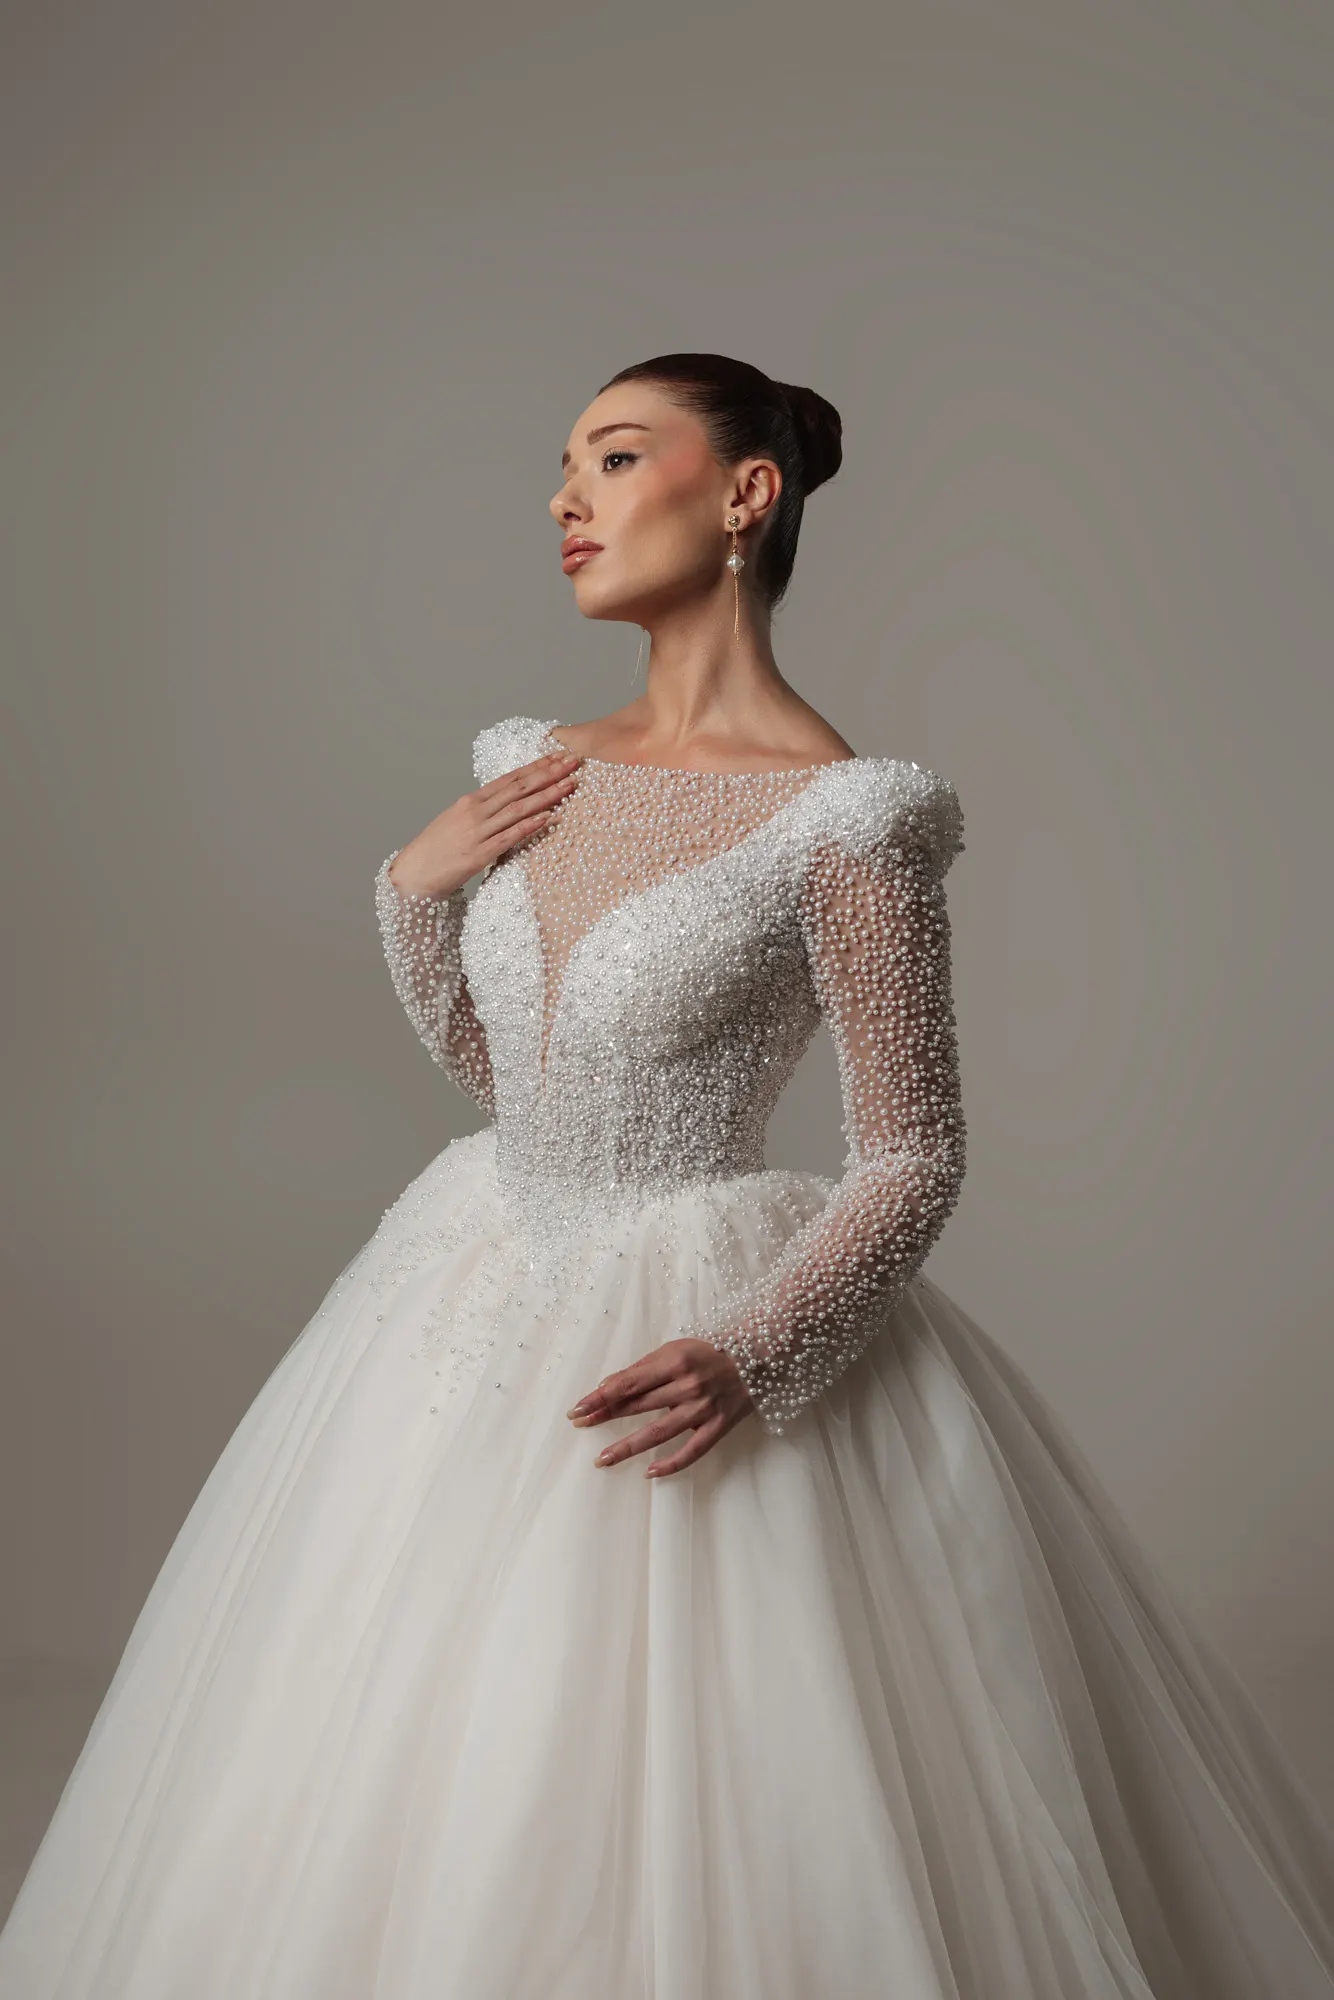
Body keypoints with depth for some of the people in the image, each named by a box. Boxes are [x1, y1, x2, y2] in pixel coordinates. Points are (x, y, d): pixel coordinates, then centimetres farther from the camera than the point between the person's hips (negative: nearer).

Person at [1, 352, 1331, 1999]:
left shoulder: (841, 816, -15)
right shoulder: (535, 769, 5)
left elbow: (912, 1163, -13)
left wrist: (756, 1358, -26)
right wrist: (413, 884, 1)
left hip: (705, 1327, -6)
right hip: (487, 1295, 7)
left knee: (705, 1818, 4)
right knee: (426, 1786, 18)